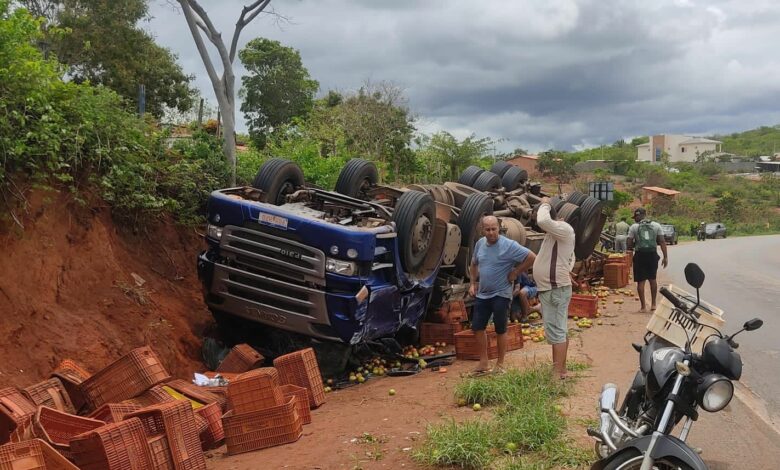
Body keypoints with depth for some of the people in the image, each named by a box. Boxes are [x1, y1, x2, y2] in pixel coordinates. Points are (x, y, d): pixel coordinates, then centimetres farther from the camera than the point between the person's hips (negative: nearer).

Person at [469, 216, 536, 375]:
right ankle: (484, 363, 19)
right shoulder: (480, 244, 4)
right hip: (482, 294, 6)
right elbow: (474, 264, 20)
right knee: (477, 327, 6)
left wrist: (515, 273, -14)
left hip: (500, 295, -6)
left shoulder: (509, 245, -17)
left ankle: (500, 364, 18)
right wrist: (473, 283, 10)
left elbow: (531, 257, -19)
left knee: (500, 330, 5)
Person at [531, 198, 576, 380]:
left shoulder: (563, 229, -15)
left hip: (555, 290, -11)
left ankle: (557, 372, -9)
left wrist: (544, 205, -16)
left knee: (556, 332, -10)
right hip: (552, 289, 11)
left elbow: (543, 221, -34)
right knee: (561, 330, 14)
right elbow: (570, 258, 25)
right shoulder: (556, 233, 17)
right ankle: (561, 368, 21)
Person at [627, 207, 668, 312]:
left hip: (640, 255, -3)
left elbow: (629, 244, -3)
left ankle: (643, 306, 3)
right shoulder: (656, 225, 4)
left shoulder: (634, 227, -2)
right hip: (653, 254, 3)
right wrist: (665, 257, 3)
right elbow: (662, 242, 0)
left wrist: (632, 248, 19)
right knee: (652, 279, 19)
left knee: (641, 281, 3)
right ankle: (653, 304, 22)